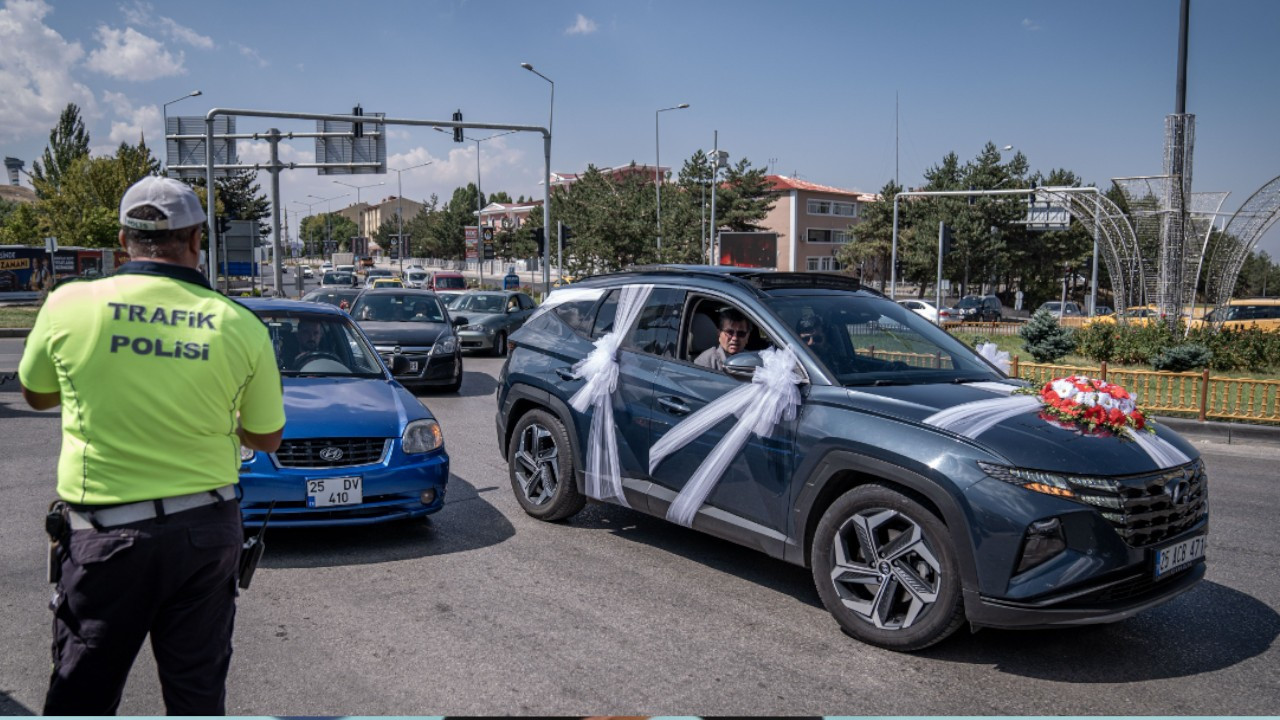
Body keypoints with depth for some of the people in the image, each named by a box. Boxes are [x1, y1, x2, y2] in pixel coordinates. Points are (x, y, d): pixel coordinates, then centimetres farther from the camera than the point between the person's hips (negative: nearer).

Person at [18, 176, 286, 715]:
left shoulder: (69, 306, -8)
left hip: (104, 533, -1)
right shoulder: (241, 325, -7)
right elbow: (266, 437, 4)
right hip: (206, 530, 1)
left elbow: (35, 394, 11)